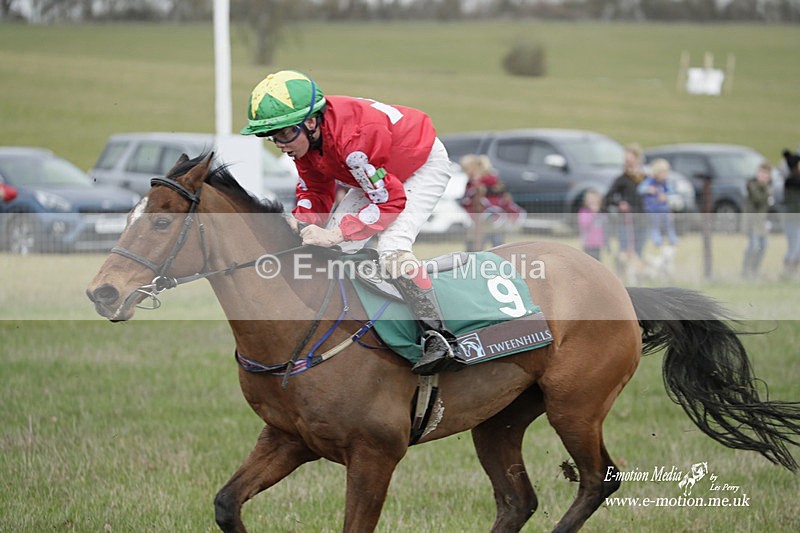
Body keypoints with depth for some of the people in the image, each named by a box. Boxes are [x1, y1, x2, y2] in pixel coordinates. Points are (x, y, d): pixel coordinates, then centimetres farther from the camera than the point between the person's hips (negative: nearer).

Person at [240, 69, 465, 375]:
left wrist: (335, 235, -37)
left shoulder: (352, 138, -40)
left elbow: (390, 200, -34)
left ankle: (439, 339, -21)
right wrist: (302, 223, -24)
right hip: (381, 173, 9)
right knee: (338, 247, -2)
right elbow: (315, 190, -2)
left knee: (391, 251, -26)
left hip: (425, 167, -9)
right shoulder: (304, 136, -14)